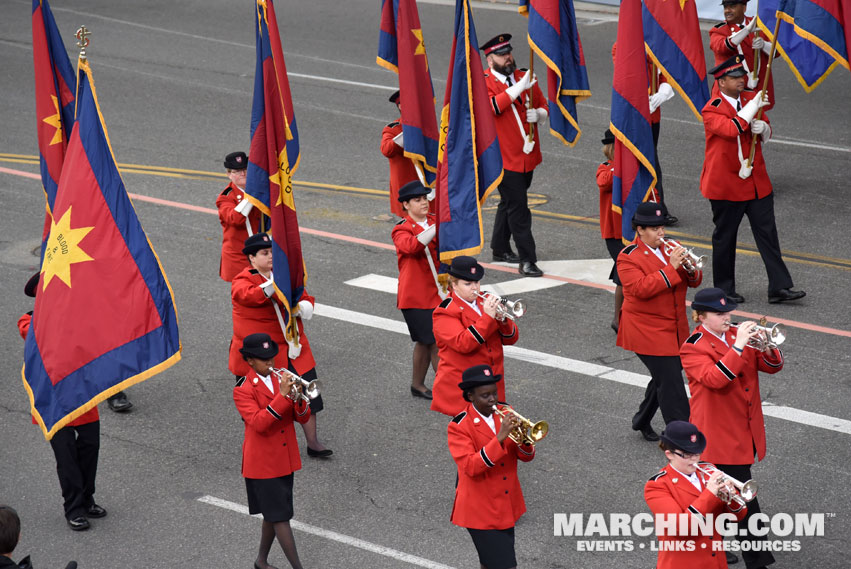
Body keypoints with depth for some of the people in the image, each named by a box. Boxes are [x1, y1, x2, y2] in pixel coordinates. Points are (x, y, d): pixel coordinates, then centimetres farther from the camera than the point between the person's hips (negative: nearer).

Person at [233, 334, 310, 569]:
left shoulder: (281, 380, 6)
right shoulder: (243, 390, -13)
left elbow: (303, 418, 3)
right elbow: (258, 423, -27)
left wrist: (297, 397, -18)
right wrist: (282, 395, -31)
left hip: (284, 460, 7)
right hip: (262, 464, -6)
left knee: (273, 515, 17)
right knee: (280, 516, -6)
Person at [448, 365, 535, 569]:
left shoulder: (505, 413, 2)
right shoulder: (458, 427, -14)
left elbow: (526, 456, 3)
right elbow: (471, 467, -25)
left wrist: (523, 442, -21)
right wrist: (500, 437, -32)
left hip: (508, 505, 6)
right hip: (482, 511, -6)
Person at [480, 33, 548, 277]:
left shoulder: (525, 78, 8)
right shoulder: (483, 83, -9)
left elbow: (544, 107, 16)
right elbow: (490, 107, -29)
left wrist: (538, 114, -8)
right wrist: (519, 88, -32)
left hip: (528, 156, 6)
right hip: (505, 158, -6)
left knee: (509, 203, 20)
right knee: (518, 208, -7)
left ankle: (500, 249, 34)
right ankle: (527, 260, -5)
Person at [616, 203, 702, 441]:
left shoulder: (669, 248, 10)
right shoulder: (628, 258, -11)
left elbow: (694, 281, 9)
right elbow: (641, 288, -25)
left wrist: (691, 270, -15)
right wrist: (671, 267, -27)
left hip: (675, 329, 7)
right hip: (647, 330, -7)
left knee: (664, 378, 16)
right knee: (671, 383, -11)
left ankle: (642, 421, 37)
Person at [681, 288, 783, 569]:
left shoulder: (737, 333, 6)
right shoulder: (692, 348, -12)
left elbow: (772, 366, 3)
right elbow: (715, 378, -29)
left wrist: (767, 349, -19)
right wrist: (738, 346, -35)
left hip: (746, 428, 7)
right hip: (720, 434, -7)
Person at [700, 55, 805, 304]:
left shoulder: (750, 99, 7)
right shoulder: (711, 110, -12)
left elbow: (766, 133, 15)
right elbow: (732, 129, -30)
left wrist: (762, 128, -8)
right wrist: (752, 107, -26)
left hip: (757, 182, 6)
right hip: (726, 185, -6)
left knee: (767, 233, 3)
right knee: (725, 238, 6)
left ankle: (779, 288, 4)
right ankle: (724, 290, 19)